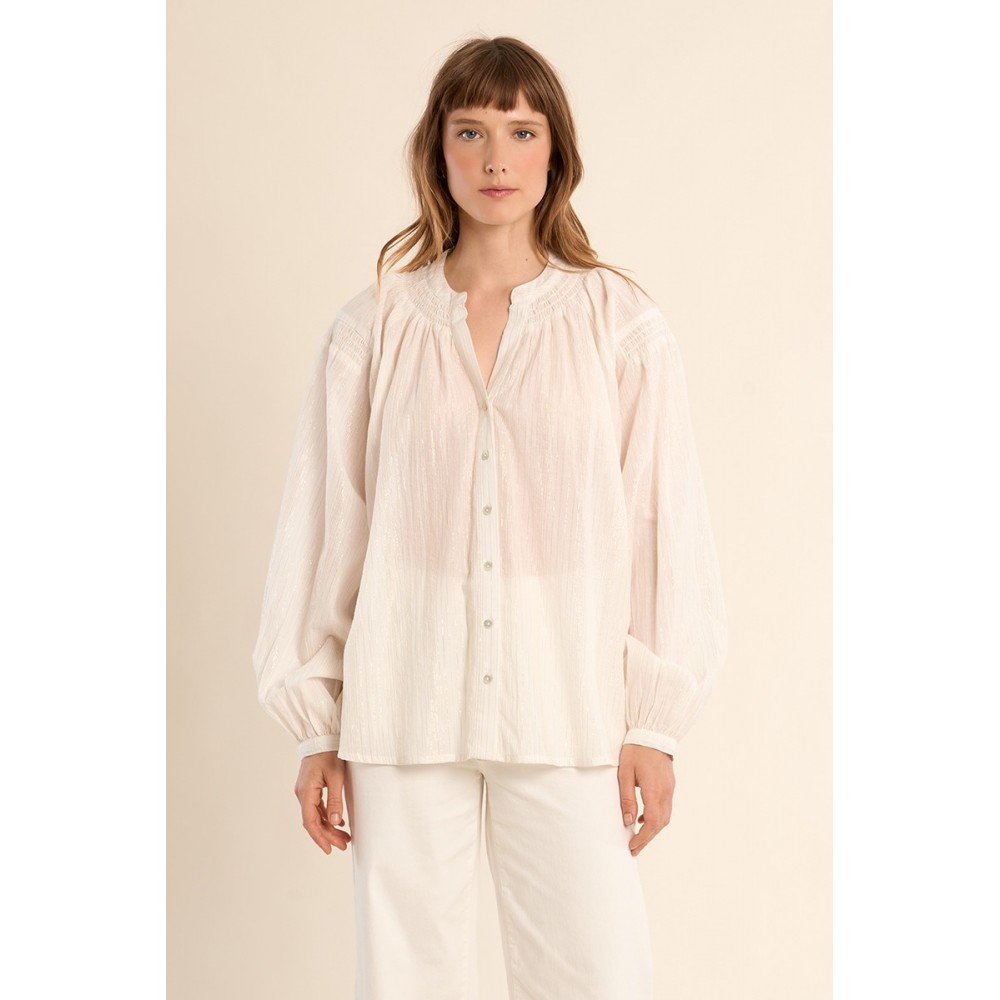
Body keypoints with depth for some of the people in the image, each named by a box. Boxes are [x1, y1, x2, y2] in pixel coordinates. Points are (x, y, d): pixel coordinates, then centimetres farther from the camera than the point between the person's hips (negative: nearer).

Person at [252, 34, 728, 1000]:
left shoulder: (622, 324, 2)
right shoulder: (374, 326, 4)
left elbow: (665, 520, 2)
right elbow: (322, 524, 6)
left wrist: (654, 721, -1)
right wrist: (315, 726, 5)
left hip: (567, 711, 0)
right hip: (404, 710, 1)